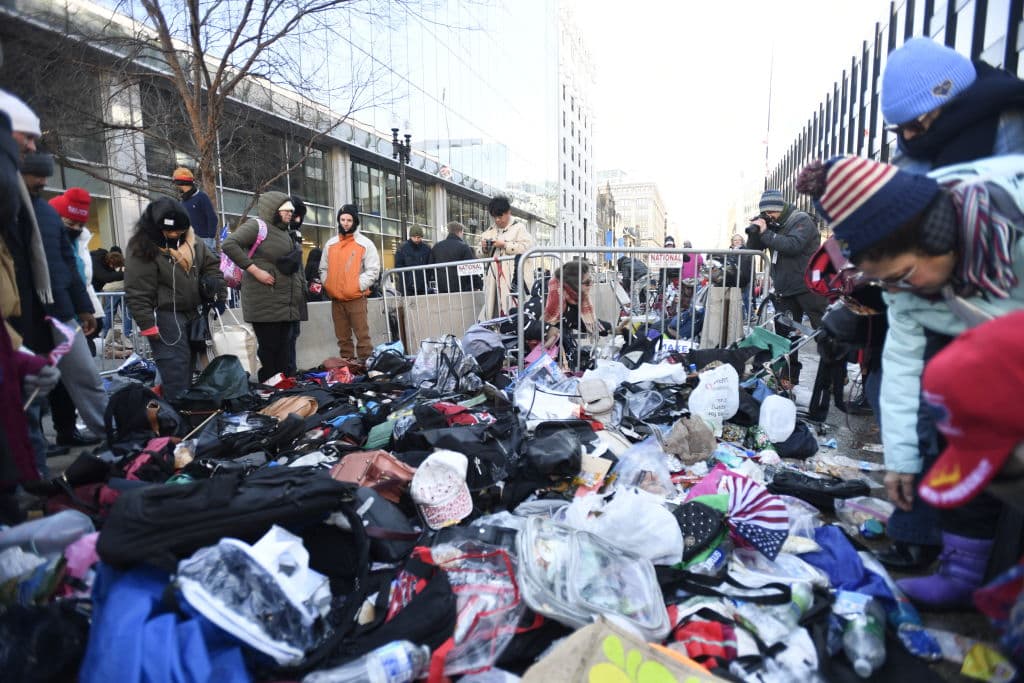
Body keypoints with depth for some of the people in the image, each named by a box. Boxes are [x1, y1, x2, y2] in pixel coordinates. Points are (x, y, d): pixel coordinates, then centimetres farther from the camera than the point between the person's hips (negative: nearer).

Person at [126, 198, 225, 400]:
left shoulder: (192, 241, 5)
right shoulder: (142, 248, -15)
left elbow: (212, 263, 20)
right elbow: (137, 292, -16)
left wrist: (214, 282, 1)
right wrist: (147, 324, -18)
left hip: (191, 313, 7)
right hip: (165, 317, -7)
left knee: (189, 366, 15)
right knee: (175, 369, -11)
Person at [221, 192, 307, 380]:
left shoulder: (287, 232, 19)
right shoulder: (257, 225, -6)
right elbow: (228, 244, -18)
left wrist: (303, 287, 18)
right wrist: (255, 270, -20)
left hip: (288, 303, 8)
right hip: (266, 303, -8)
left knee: (286, 350, 9)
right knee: (269, 348, -4)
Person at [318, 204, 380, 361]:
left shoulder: (365, 244, -1)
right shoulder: (330, 244, 13)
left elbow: (373, 270, -6)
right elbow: (323, 268, 19)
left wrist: (358, 286, -14)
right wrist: (327, 285, 4)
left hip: (356, 298, -5)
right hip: (336, 299, 5)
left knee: (362, 336, -6)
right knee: (342, 338, 10)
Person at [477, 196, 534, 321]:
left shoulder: (519, 227, 2)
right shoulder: (490, 231, 20)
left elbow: (527, 247, -12)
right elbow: (481, 255, 23)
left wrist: (504, 245, -13)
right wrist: (483, 248, 0)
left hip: (513, 277, -6)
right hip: (495, 276, 6)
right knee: (492, 307, 2)